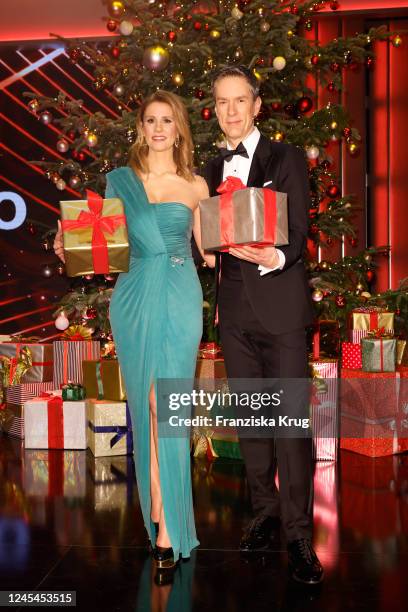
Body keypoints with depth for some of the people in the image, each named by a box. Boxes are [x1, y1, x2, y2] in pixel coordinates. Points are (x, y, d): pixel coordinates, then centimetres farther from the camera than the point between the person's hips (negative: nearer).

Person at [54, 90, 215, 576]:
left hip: (180, 300, -1)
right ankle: (164, 523, 15)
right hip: (134, 298, 1)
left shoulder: (195, 186, 9)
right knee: (146, 407, 3)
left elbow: (208, 249, 12)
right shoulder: (119, 180, 10)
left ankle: (166, 524, 4)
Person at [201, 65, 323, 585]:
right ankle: (264, 512, 27)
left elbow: (298, 230, -9)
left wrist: (277, 259, -29)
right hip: (235, 307, 5)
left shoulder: (286, 158, 0)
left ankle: (298, 535, 3)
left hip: (281, 303, -5)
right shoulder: (212, 170, 14)